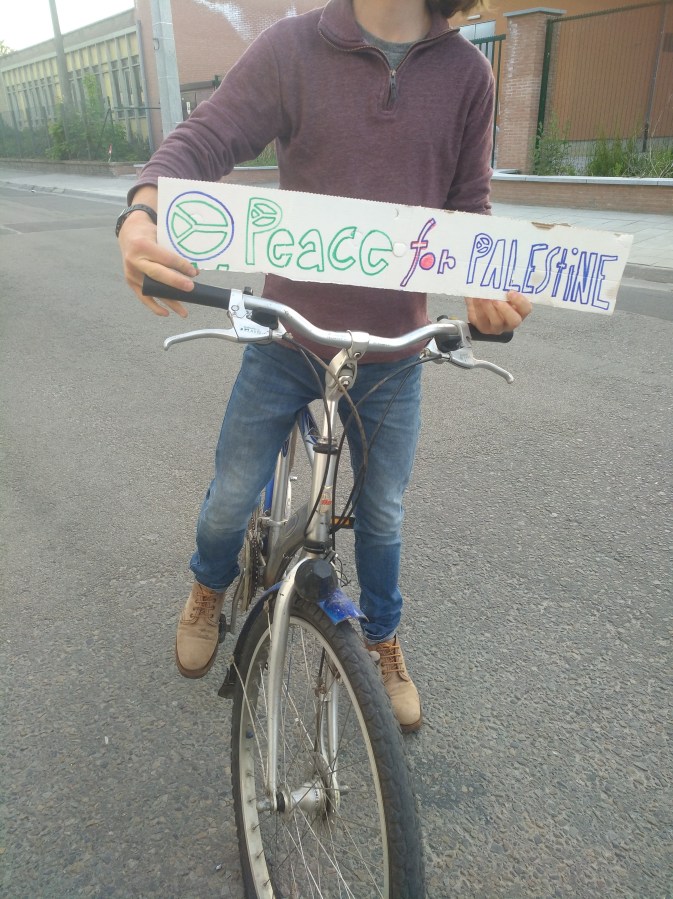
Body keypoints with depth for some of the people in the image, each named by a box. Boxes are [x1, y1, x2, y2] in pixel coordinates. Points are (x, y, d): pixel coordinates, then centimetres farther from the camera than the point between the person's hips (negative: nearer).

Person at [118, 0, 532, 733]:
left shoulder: (466, 73, 1)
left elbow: (468, 205, 7)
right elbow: (204, 139, -11)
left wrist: (483, 286, -14)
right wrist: (142, 212, -32)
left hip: (392, 353, 2)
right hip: (286, 338, -1)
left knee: (382, 514, 17)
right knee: (231, 499, 10)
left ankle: (382, 642, 44)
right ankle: (209, 589, 47)